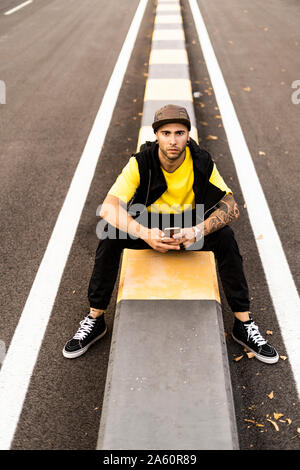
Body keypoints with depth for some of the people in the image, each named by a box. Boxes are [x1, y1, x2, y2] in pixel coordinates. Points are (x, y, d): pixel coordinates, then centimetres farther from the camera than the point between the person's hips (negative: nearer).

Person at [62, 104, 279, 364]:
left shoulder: (202, 163, -17)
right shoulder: (141, 163, -21)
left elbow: (232, 207, -19)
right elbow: (108, 208, -28)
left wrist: (199, 231, -38)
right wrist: (145, 234, -45)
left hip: (191, 224, 1)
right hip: (148, 224, 0)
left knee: (225, 236, -28)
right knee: (110, 235, -28)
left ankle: (244, 324, -13)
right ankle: (95, 319, -11)